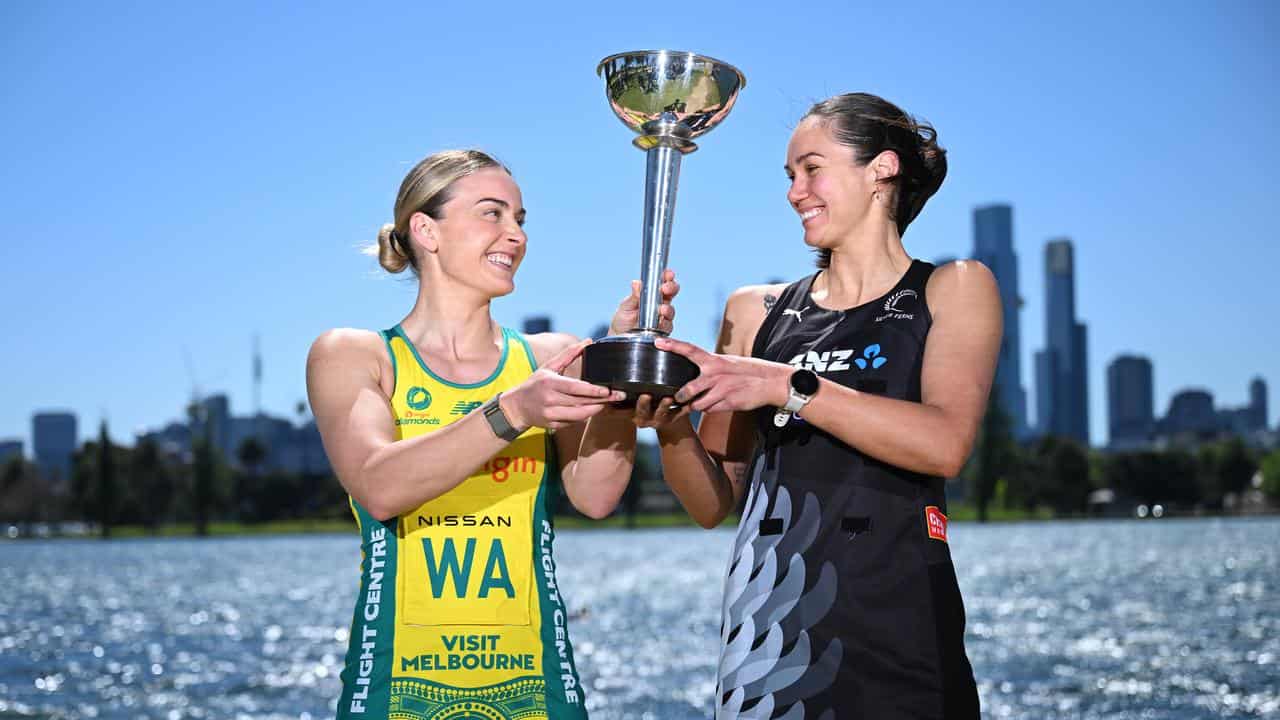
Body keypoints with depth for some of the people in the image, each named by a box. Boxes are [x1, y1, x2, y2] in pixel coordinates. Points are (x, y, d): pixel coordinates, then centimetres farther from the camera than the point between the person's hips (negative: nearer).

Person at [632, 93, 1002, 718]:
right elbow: (712, 503, 10)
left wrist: (787, 385, -19)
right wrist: (673, 429, -9)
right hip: (765, 635, 3)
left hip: (895, 637, -2)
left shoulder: (953, 290, 5)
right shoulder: (755, 311, 12)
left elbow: (945, 445, -15)